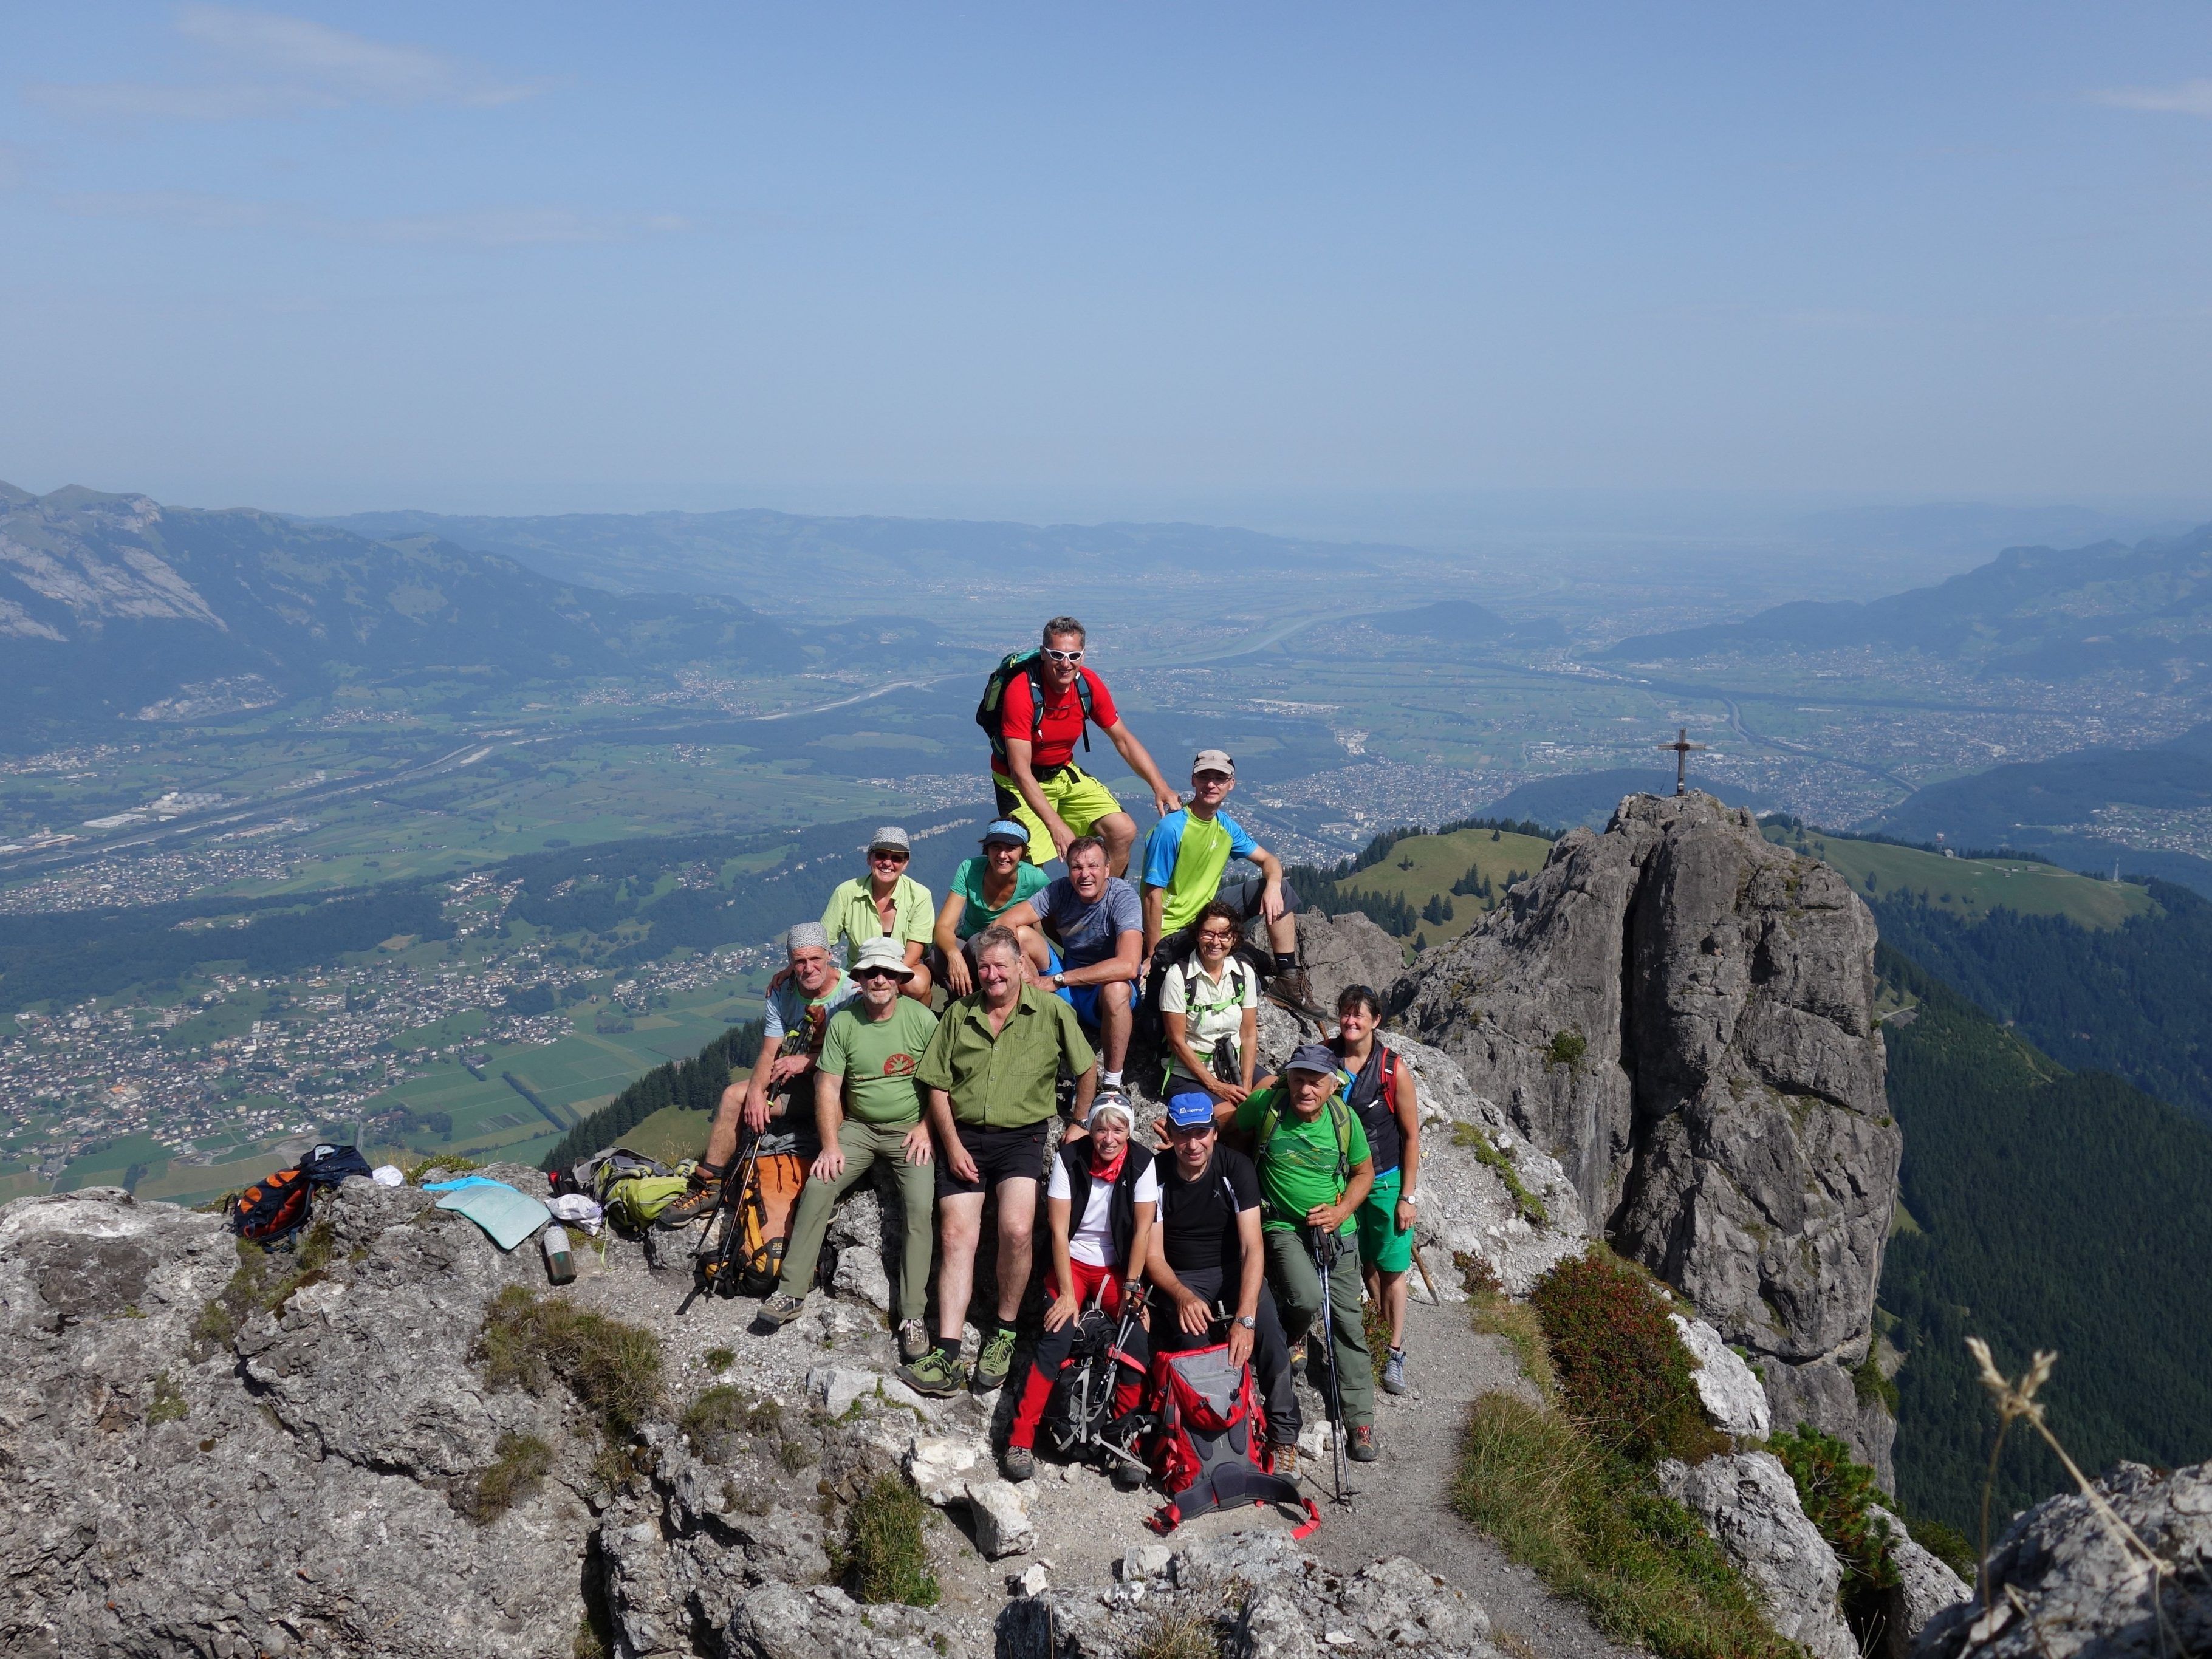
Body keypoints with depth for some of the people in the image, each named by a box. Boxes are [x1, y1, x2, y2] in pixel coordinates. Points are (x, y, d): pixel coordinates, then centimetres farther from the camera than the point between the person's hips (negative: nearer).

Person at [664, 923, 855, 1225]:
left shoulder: (852, 993, -17)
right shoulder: (782, 993, 0)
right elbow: (770, 1053, 0)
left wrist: (806, 1061, -24)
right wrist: (756, 1091, -19)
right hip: (796, 1083, 6)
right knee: (734, 1095, -7)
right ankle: (708, 1186, 1)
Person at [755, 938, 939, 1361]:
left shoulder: (922, 1019, -7)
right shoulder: (842, 1022, -2)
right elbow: (828, 1089, -1)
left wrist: (926, 1127, -12)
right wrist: (830, 1144, -9)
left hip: (911, 1130, -3)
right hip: (858, 1127, 3)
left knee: (919, 1206, -23)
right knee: (817, 1187, -18)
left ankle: (913, 1315, -20)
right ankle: (792, 1292, -9)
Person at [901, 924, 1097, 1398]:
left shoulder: (1051, 1011, 2)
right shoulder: (958, 1015, 10)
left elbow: (1087, 1070, 6)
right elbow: (938, 1087, 9)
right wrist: (953, 1145, -2)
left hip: (1021, 1136, -2)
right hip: (963, 1136, 3)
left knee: (1016, 1230, -24)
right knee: (956, 1235, -12)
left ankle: (1005, 1332, -3)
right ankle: (947, 1355, -14)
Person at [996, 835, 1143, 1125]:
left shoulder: (1123, 897, -21)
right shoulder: (1062, 890, -7)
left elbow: (1128, 966, -36)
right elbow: (1006, 922, -13)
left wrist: (1057, 980, -33)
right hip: (1068, 991, 4)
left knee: (1116, 989, -40)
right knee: (1022, 933, -15)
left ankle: (1112, 1086, -22)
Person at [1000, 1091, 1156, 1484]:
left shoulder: (1141, 1162, -10)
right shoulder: (1069, 1157, -13)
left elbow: (1143, 1229, -9)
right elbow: (1059, 1229, -13)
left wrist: (1130, 1287, -13)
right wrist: (1067, 1292, -17)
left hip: (1118, 1267, 1)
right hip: (1072, 1262, -1)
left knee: (1137, 1341, -21)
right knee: (1057, 1337, -23)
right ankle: (1020, 1439, -18)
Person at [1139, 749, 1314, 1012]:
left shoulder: (1226, 826, 2)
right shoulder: (1171, 829, -22)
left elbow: (1268, 860, 10)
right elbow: (1153, 896, -22)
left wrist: (1273, 885, -15)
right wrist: (1152, 957, -21)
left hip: (1207, 910, 9)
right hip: (1173, 929, -8)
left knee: (1281, 890, 1)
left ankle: (1288, 981, 3)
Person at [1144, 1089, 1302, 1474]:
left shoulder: (1236, 1167, -13)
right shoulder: (1156, 1175, -11)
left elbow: (1252, 1247, -19)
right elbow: (1153, 1255, -9)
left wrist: (1244, 1318, -32)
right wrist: (1182, 1296, -31)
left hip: (1234, 1270, 0)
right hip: (1181, 1279, 0)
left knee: (1267, 1324, -29)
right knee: (1192, 1336, -33)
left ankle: (1284, 1436, -15)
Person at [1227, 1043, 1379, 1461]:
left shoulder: (1344, 1118, -8)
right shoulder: (1266, 1104, -14)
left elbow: (1364, 1172, 7)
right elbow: (1220, 1117, 4)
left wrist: (1341, 1211, -9)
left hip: (1335, 1231, 3)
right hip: (1282, 1226, -2)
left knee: (1348, 1323, 3)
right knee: (1307, 1298, -28)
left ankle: (1360, 1420, 17)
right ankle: (1290, 1337, 9)